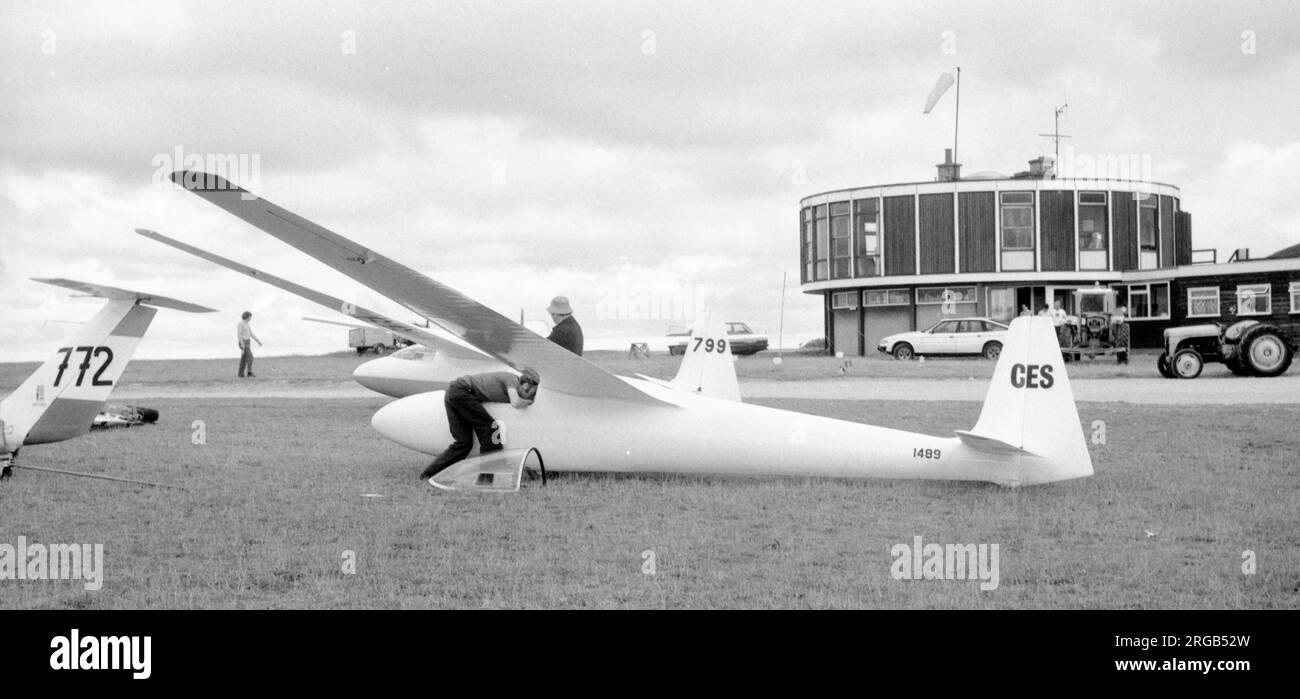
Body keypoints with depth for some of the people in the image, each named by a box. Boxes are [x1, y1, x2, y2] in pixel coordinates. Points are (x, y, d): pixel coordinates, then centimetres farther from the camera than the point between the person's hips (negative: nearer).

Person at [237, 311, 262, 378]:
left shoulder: (247, 325, 15)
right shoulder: (240, 324, -15)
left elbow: (251, 334, 19)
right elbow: (238, 334, -22)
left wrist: (258, 341, 14)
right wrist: (242, 344, -29)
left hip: (247, 343, 10)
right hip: (243, 343, -10)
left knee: (244, 359, 8)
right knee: (250, 357, -15)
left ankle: (241, 374, 10)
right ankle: (249, 373, -15)